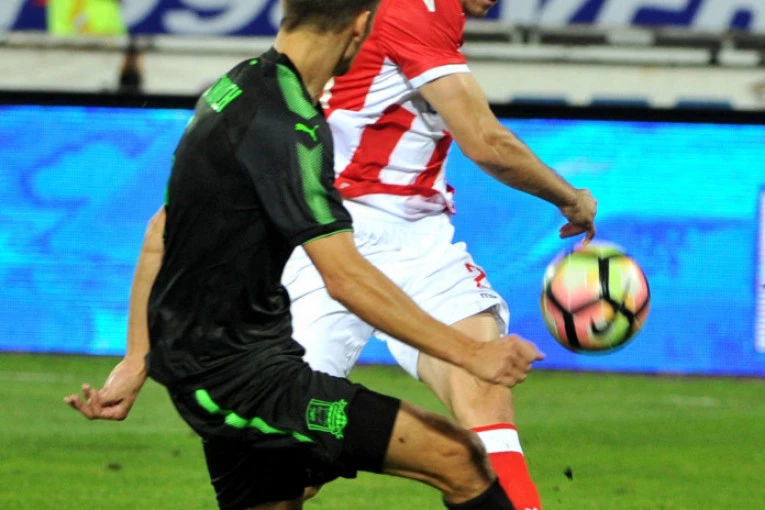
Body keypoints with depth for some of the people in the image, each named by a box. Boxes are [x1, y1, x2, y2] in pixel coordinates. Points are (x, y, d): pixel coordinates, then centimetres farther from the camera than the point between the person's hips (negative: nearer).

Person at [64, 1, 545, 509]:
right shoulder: (288, 125, -19)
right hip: (245, 374, -10)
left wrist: (136, 362, 21)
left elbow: (161, 234, 18)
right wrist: (472, 354, -21)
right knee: (457, 458, -12)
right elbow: (346, 278, -23)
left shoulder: (236, 88, 11)